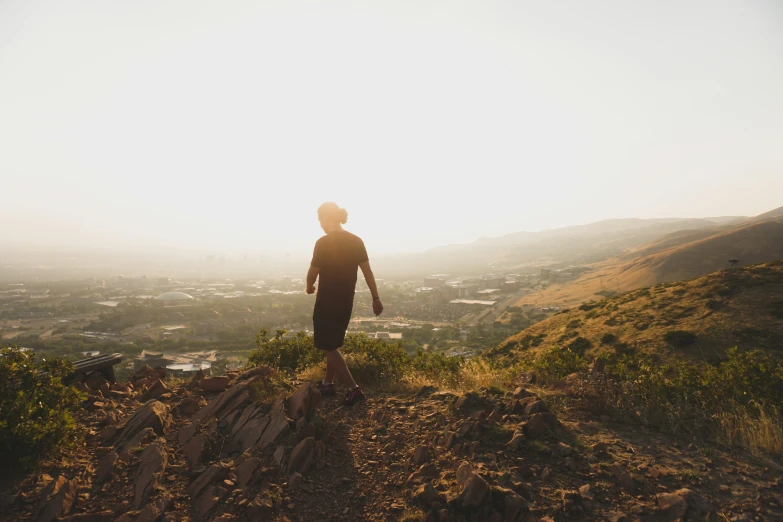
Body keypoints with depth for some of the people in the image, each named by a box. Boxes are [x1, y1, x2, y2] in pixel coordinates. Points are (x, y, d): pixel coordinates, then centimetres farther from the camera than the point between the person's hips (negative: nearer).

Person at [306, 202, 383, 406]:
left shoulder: (323, 243, -16)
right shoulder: (356, 241, 2)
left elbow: (313, 273, -11)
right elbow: (367, 272, 2)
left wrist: (310, 287, 12)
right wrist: (376, 298, 6)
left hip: (327, 302, -7)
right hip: (346, 302, 7)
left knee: (329, 347, 5)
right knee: (333, 344, 21)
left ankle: (353, 388, -1)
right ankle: (328, 383, 33)